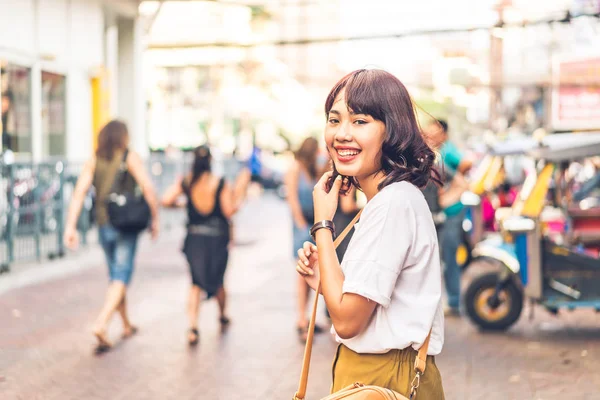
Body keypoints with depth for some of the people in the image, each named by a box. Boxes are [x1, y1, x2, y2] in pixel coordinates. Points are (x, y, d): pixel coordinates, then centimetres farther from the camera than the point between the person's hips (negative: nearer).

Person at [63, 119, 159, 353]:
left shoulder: (93, 161, 4)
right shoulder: (130, 158, -5)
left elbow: (79, 193, -5)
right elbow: (148, 189, -13)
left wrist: (70, 226, -8)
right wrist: (155, 219, -2)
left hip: (104, 225, 4)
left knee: (116, 275, 19)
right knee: (121, 276, -5)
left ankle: (127, 326, 30)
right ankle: (101, 324, -23)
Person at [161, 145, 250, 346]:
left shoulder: (185, 183, -5)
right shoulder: (221, 184, -11)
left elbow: (166, 200, -12)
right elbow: (229, 211, -11)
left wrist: (178, 205, 8)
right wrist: (240, 192, 1)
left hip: (194, 237, 1)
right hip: (217, 238, -1)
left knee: (197, 282, 4)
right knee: (218, 280, 18)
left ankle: (193, 326, -12)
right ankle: (223, 316, 40)